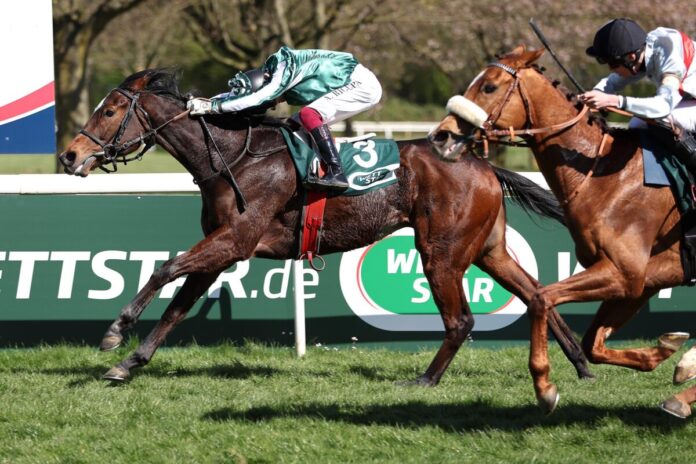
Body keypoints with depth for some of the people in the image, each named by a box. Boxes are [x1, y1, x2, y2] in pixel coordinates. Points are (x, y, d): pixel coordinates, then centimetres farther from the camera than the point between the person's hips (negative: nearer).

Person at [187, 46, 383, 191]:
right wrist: (202, 103, -15)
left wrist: (214, 106, -35)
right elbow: (236, 93, 1)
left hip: (362, 83, -9)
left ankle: (336, 173, -29)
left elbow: (259, 99, -36)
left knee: (309, 114, -25)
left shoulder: (285, 67, -26)